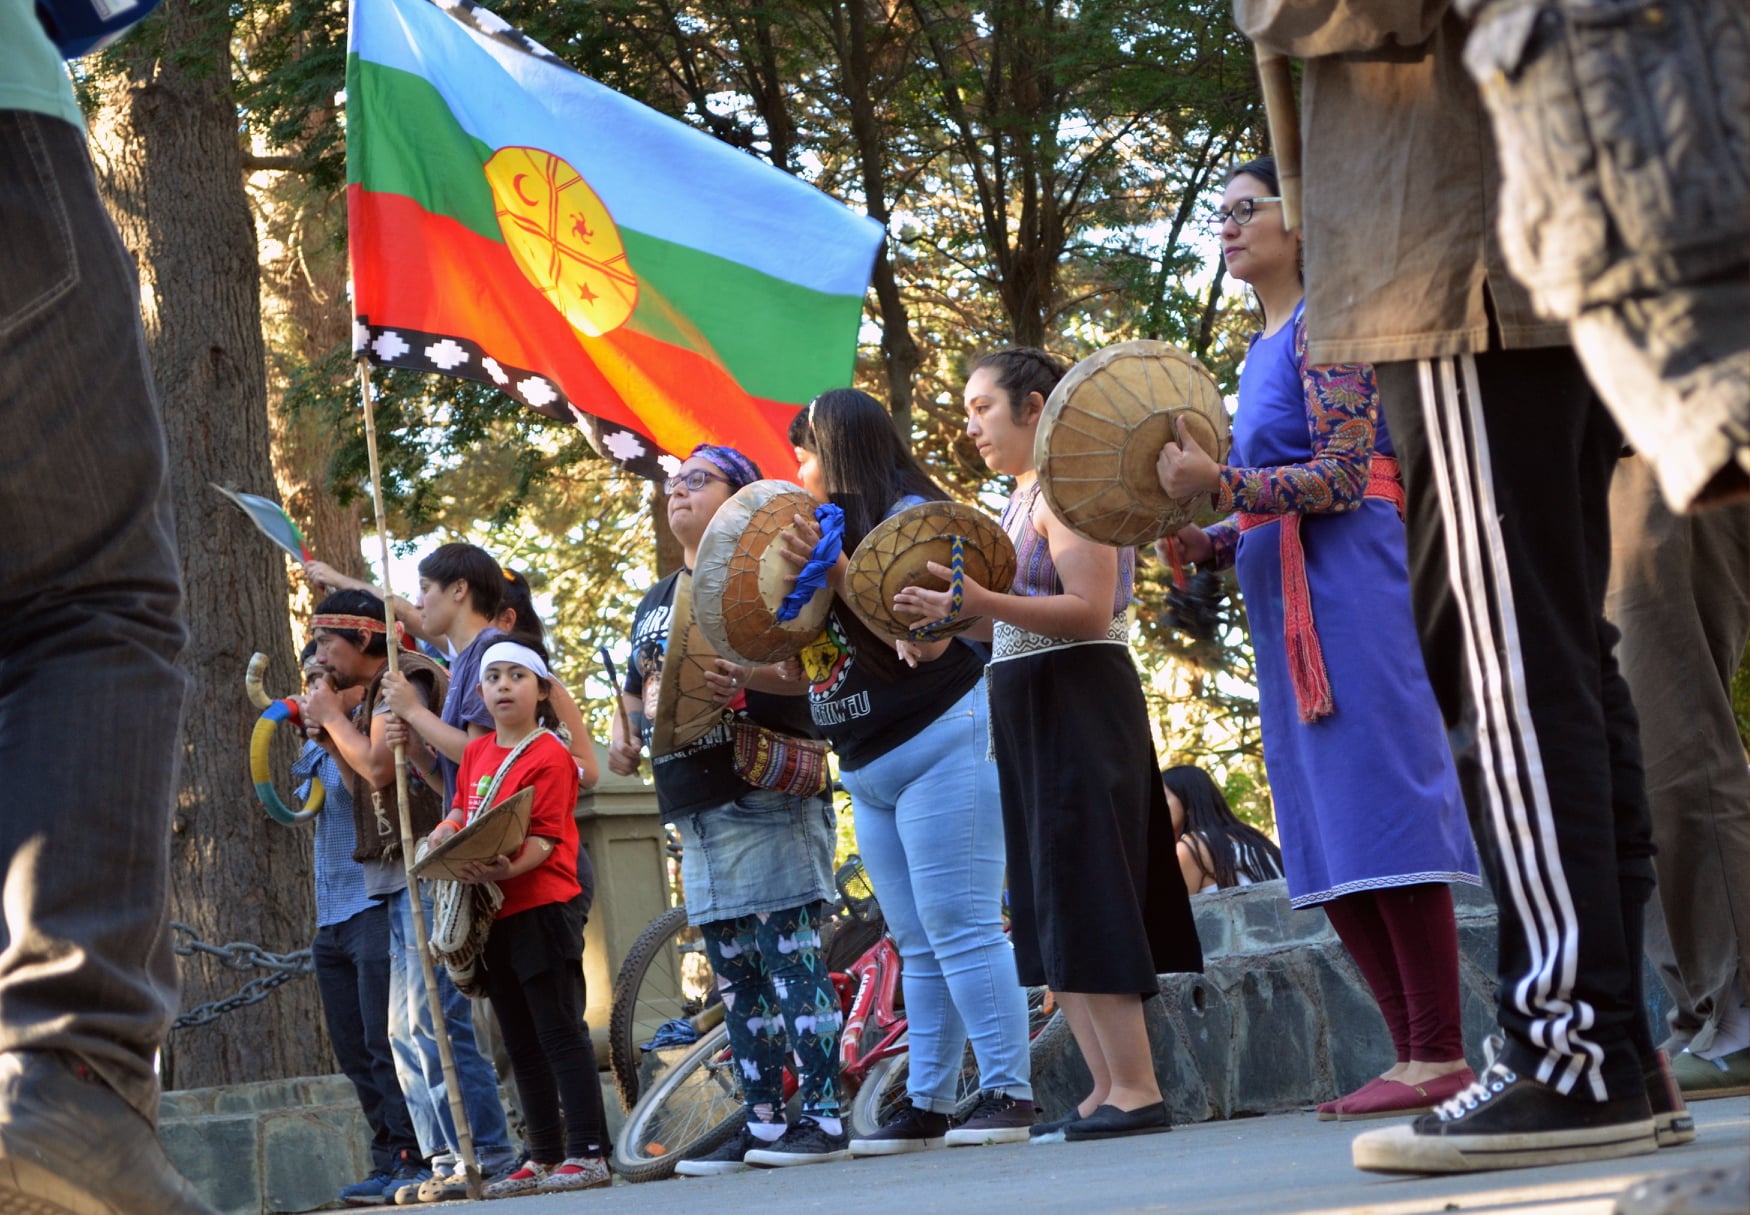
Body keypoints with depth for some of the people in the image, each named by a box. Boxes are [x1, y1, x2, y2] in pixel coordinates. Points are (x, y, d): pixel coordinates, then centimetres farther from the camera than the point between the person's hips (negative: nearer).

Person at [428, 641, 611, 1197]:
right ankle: (544, 1156, 18)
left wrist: (506, 869, -34)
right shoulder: (475, 753, 13)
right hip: (494, 915, 8)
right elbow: (462, 809, 25)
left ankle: (587, 1153, -6)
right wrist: (446, 830, 3)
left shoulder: (549, 756, -10)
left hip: (542, 907, -8)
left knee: (560, 1032, -8)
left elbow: (544, 838, -17)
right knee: (521, 1044, 12)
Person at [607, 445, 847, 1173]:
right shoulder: (654, 603, 20)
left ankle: (824, 1118, -8)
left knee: (791, 961, -10)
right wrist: (623, 734, 9)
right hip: (696, 812, 8)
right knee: (735, 977, 9)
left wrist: (747, 688, -31)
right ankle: (761, 1121, 13)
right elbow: (636, 688, 29)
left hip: (765, 802, -8)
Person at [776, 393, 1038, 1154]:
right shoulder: (827, 532, 14)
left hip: (941, 744, -9)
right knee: (918, 946, 9)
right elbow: (819, 666, 16)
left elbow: (929, 640, -23)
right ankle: (928, 1105, 12)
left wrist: (842, 577, -30)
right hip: (870, 769, 9)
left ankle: (1009, 1093, -9)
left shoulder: (908, 516, -11)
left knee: (960, 927, -11)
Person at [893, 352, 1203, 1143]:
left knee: (1082, 897, -12)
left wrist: (984, 602, -30)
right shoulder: (1022, 498, 17)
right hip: (1030, 713, 10)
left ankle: (1137, 1089, -11)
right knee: (1053, 908, 8)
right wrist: (952, 617, 6)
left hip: (1079, 706, -10)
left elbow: (1091, 611, -21)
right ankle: (1109, 1089, 9)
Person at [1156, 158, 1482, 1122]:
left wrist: (1223, 484, -24)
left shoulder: (1324, 323, -6)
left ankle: (1441, 1058, -12)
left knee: (1381, 818, -13)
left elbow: (1342, 475, -15)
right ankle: (1414, 1053, 8)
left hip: (1351, 581, -10)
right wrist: (1203, 541, 7)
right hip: (1289, 608, 10)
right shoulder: (1262, 351, 21)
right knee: (1329, 841, 6)